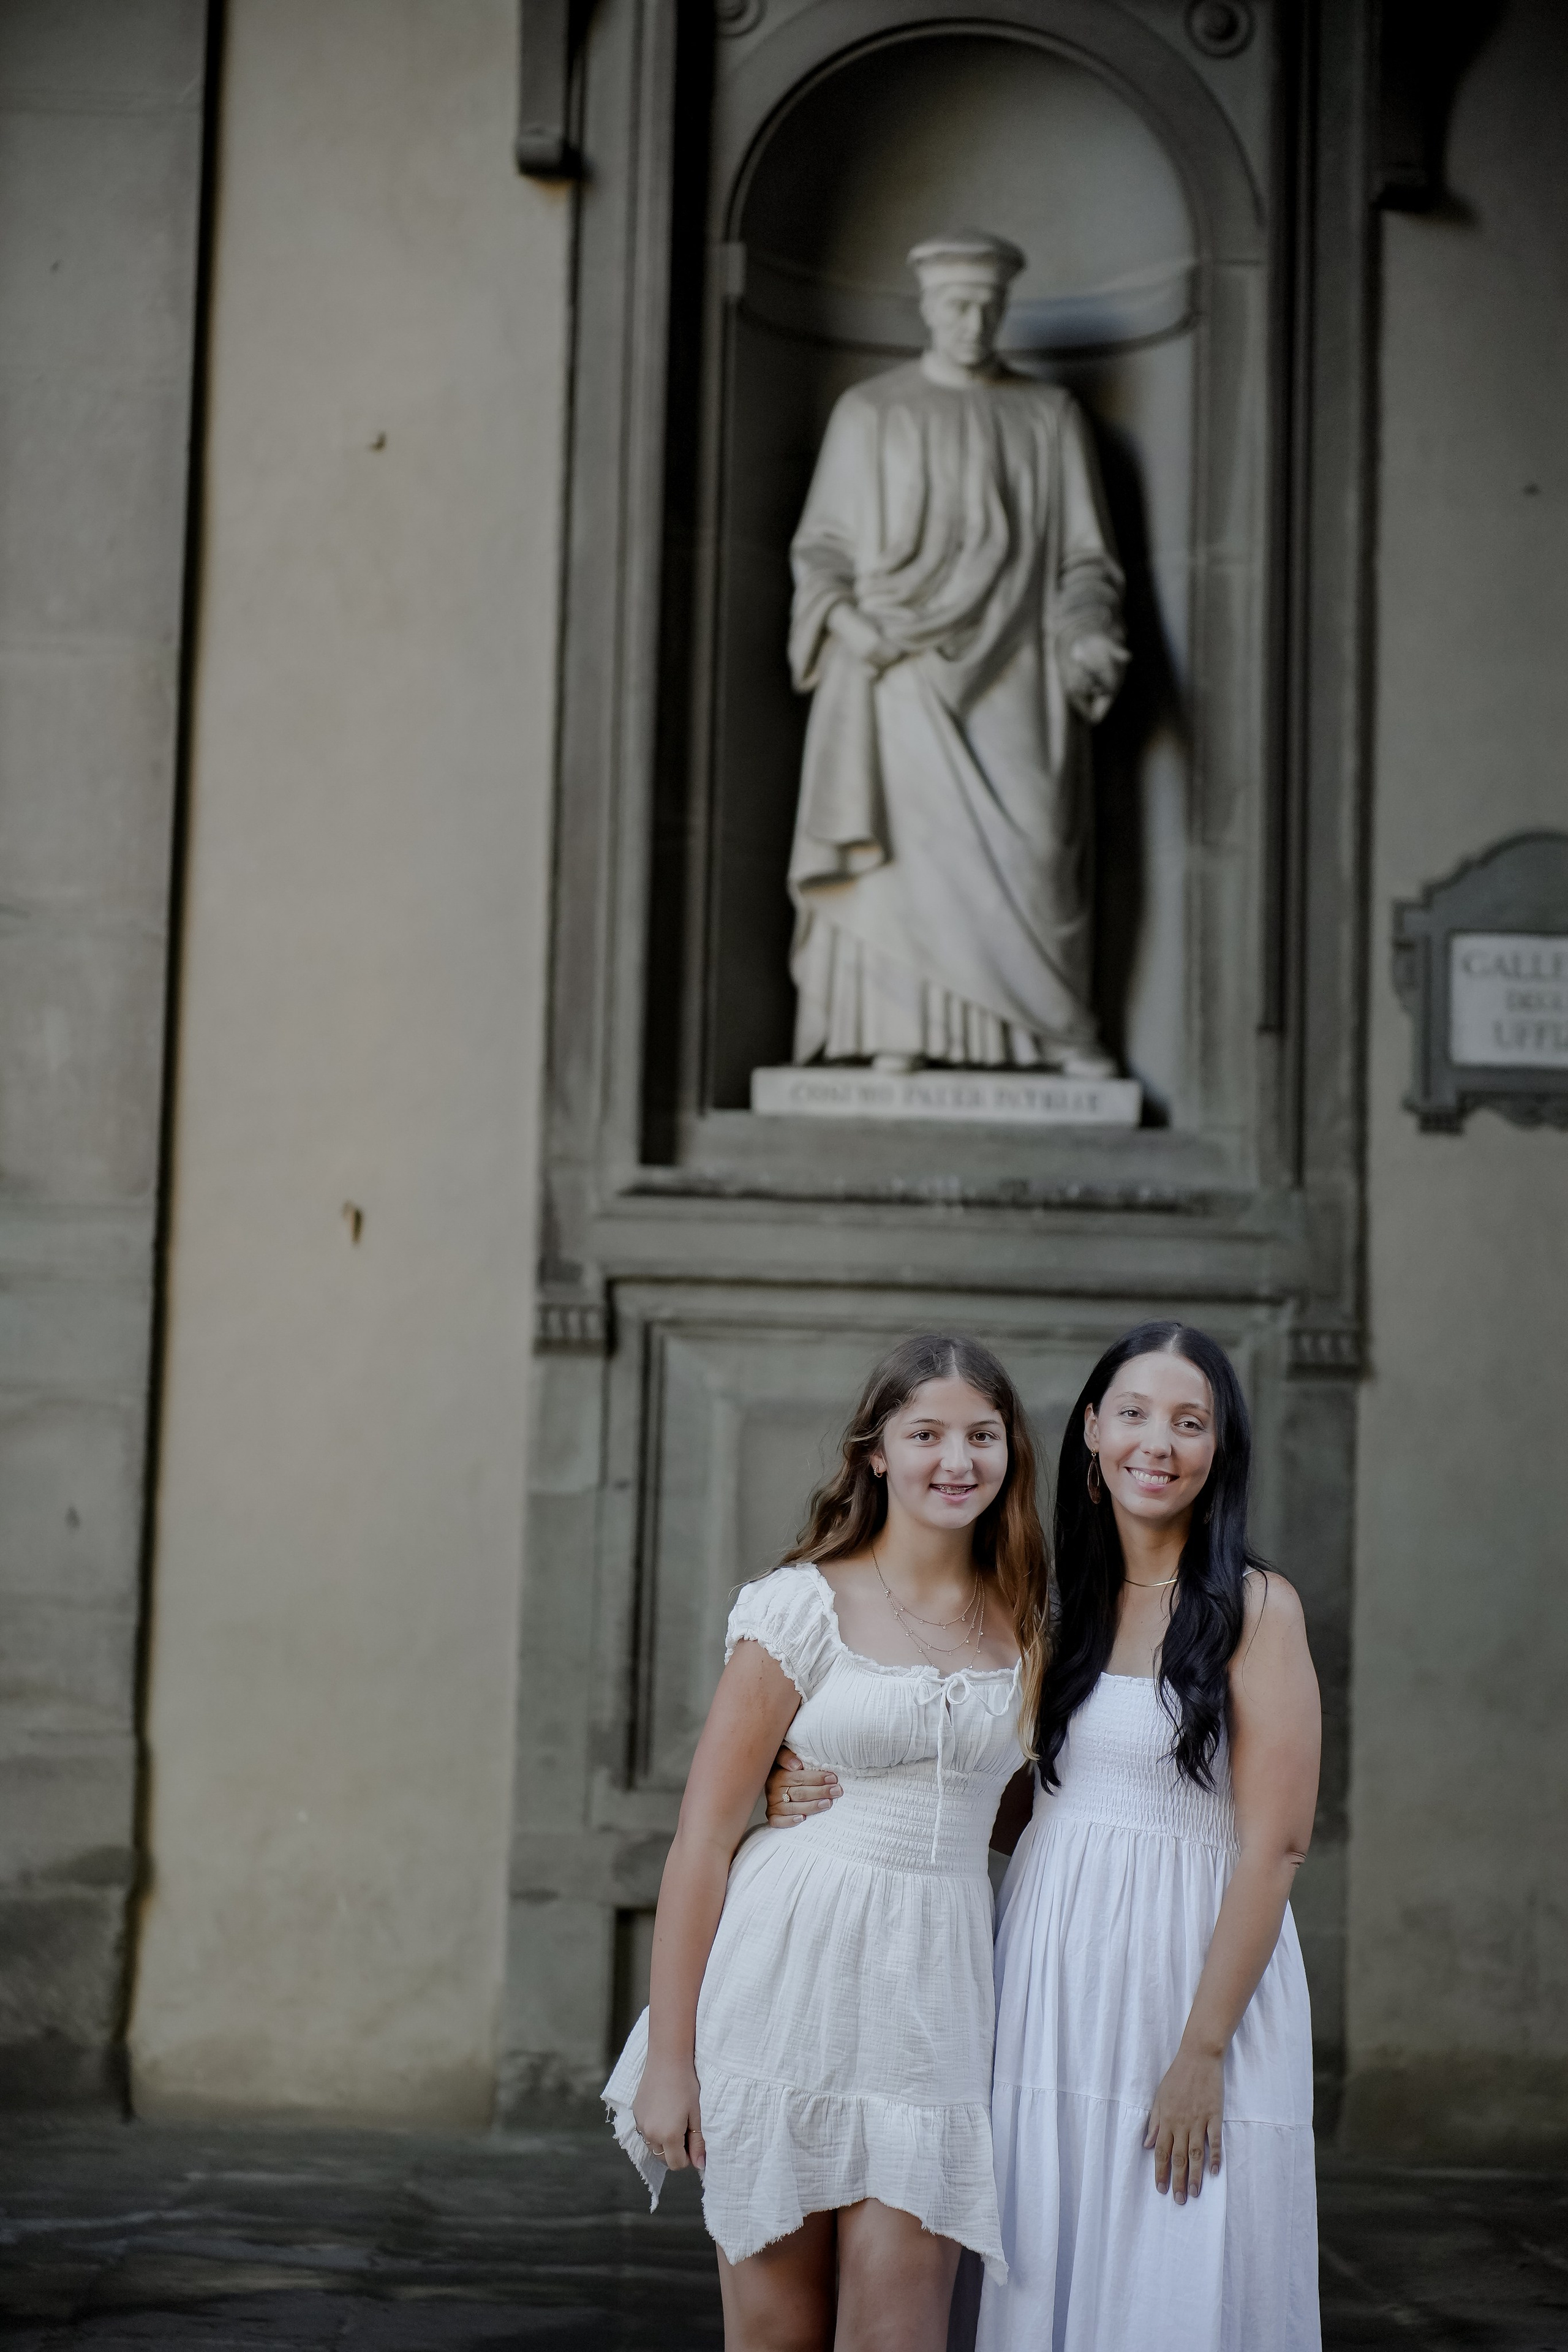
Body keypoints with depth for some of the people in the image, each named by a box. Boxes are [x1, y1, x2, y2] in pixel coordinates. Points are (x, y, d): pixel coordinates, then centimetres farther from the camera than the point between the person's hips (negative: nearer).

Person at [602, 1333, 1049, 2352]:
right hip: (791, 1974, -3)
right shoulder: (804, 1606, -3)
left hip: (936, 1991, 3)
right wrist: (669, 2055, -7)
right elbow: (706, 1834, -3)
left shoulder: (1024, 1627, 9)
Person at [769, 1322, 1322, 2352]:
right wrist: (833, 1793, 0)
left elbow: (1274, 1843, -10)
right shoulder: (1070, 1603, 10)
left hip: (1194, 1970, -5)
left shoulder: (1255, 1608, -6)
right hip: (1055, 1977, 5)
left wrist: (1203, 2049, -14)